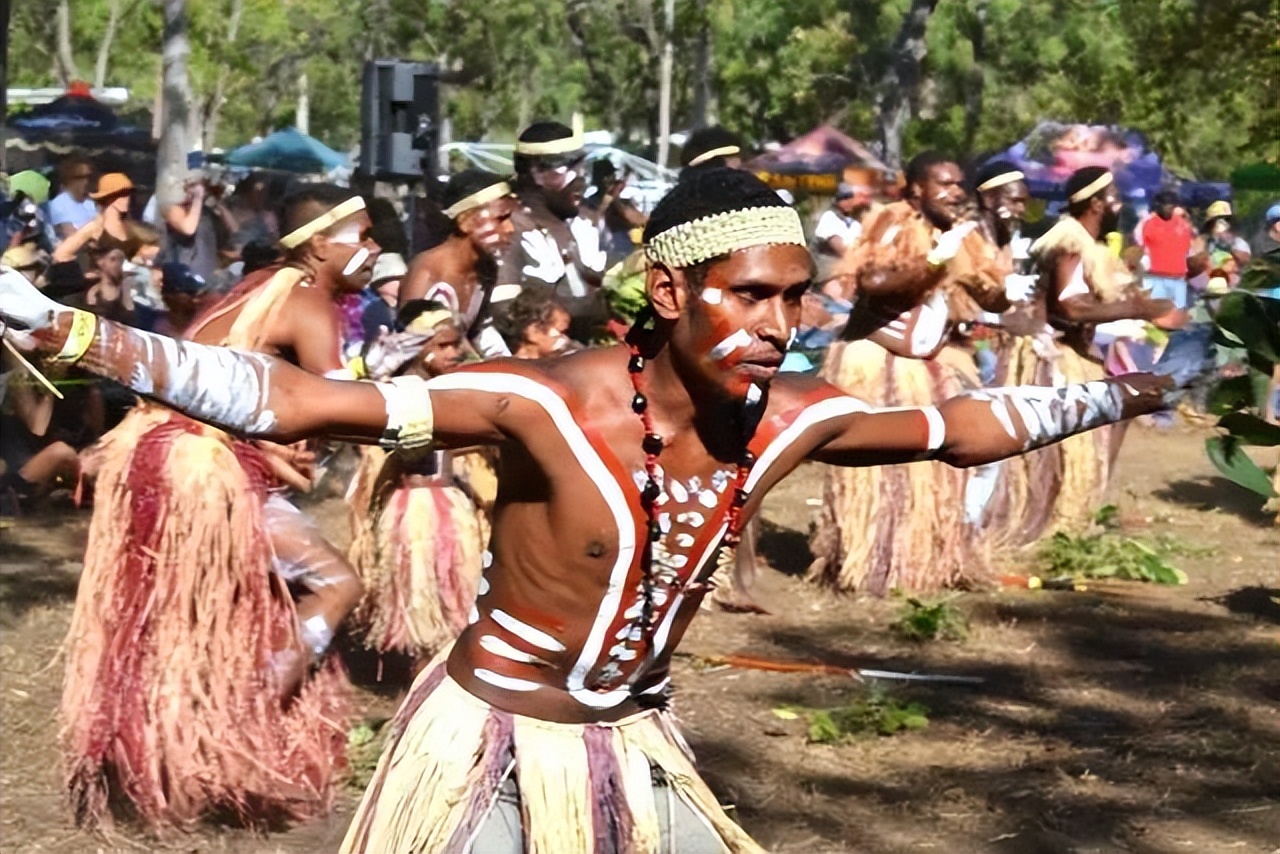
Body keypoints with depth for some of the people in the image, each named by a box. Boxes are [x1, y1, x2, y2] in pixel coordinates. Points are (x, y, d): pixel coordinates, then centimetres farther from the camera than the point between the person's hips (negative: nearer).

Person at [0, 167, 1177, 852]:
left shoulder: (792, 418, -11)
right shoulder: (545, 404, -29)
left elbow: (959, 427, 9)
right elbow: (291, 401, -36)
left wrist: (1115, 396, 17)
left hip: (634, 744, 6)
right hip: (490, 740, -5)